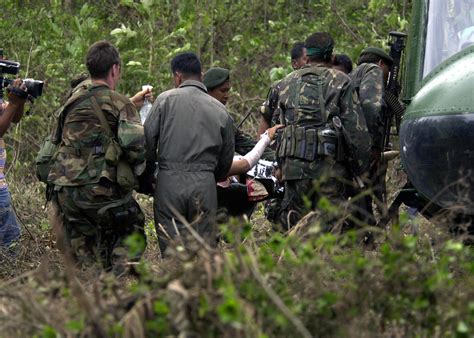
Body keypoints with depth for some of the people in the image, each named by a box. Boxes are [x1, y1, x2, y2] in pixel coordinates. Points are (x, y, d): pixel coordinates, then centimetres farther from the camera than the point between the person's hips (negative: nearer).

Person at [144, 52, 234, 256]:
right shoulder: (220, 110, 10)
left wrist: (148, 174, 14)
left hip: (169, 183, -2)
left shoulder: (166, 99, 3)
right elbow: (226, 160, 15)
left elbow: (148, 140, -1)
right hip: (205, 185, 2)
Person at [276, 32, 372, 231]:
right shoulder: (340, 81, 1)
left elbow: (282, 125, 15)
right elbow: (356, 127, -4)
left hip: (294, 165, 3)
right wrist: (361, 165, 2)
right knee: (330, 224, -2)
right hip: (330, 164, -3)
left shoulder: (288, 83, 14)